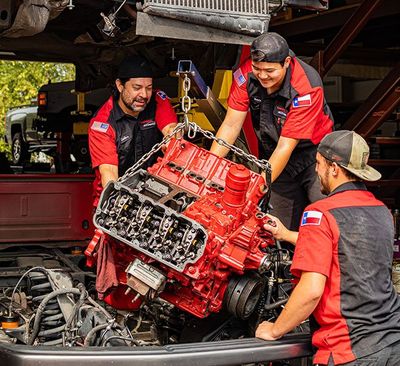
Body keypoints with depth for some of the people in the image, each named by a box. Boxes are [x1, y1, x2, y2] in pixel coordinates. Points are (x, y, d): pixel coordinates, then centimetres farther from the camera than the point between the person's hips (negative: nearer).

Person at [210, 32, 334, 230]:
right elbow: (231, 125, -14)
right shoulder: (246, 73, -16)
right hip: (271, 153, 3)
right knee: (285, 225, 2)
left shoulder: (306, 87, -29)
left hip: (312, 150, -3)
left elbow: (286, 147, -29)